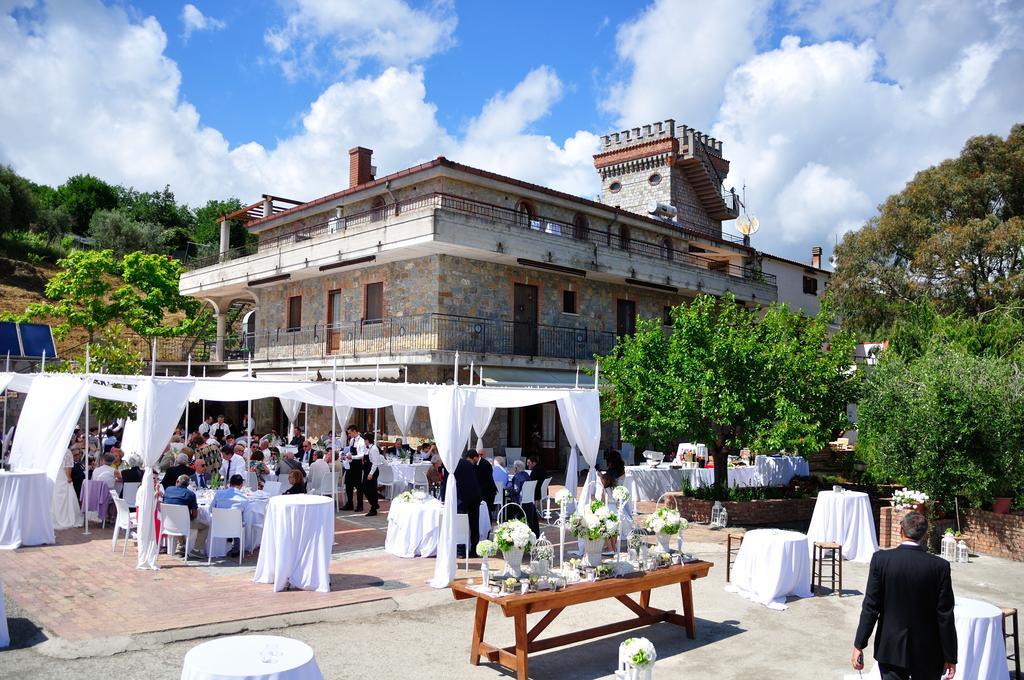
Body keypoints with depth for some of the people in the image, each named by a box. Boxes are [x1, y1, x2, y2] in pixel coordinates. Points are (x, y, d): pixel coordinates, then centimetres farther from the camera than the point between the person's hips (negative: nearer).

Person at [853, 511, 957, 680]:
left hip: (891, 649, -1)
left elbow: (870, 607, -9)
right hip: (927, 653, 1)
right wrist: (950, 657, 3)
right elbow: (945, 616, -7)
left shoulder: (881, 559, -12)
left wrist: (859, 646, -2)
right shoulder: (940, 566, -11)